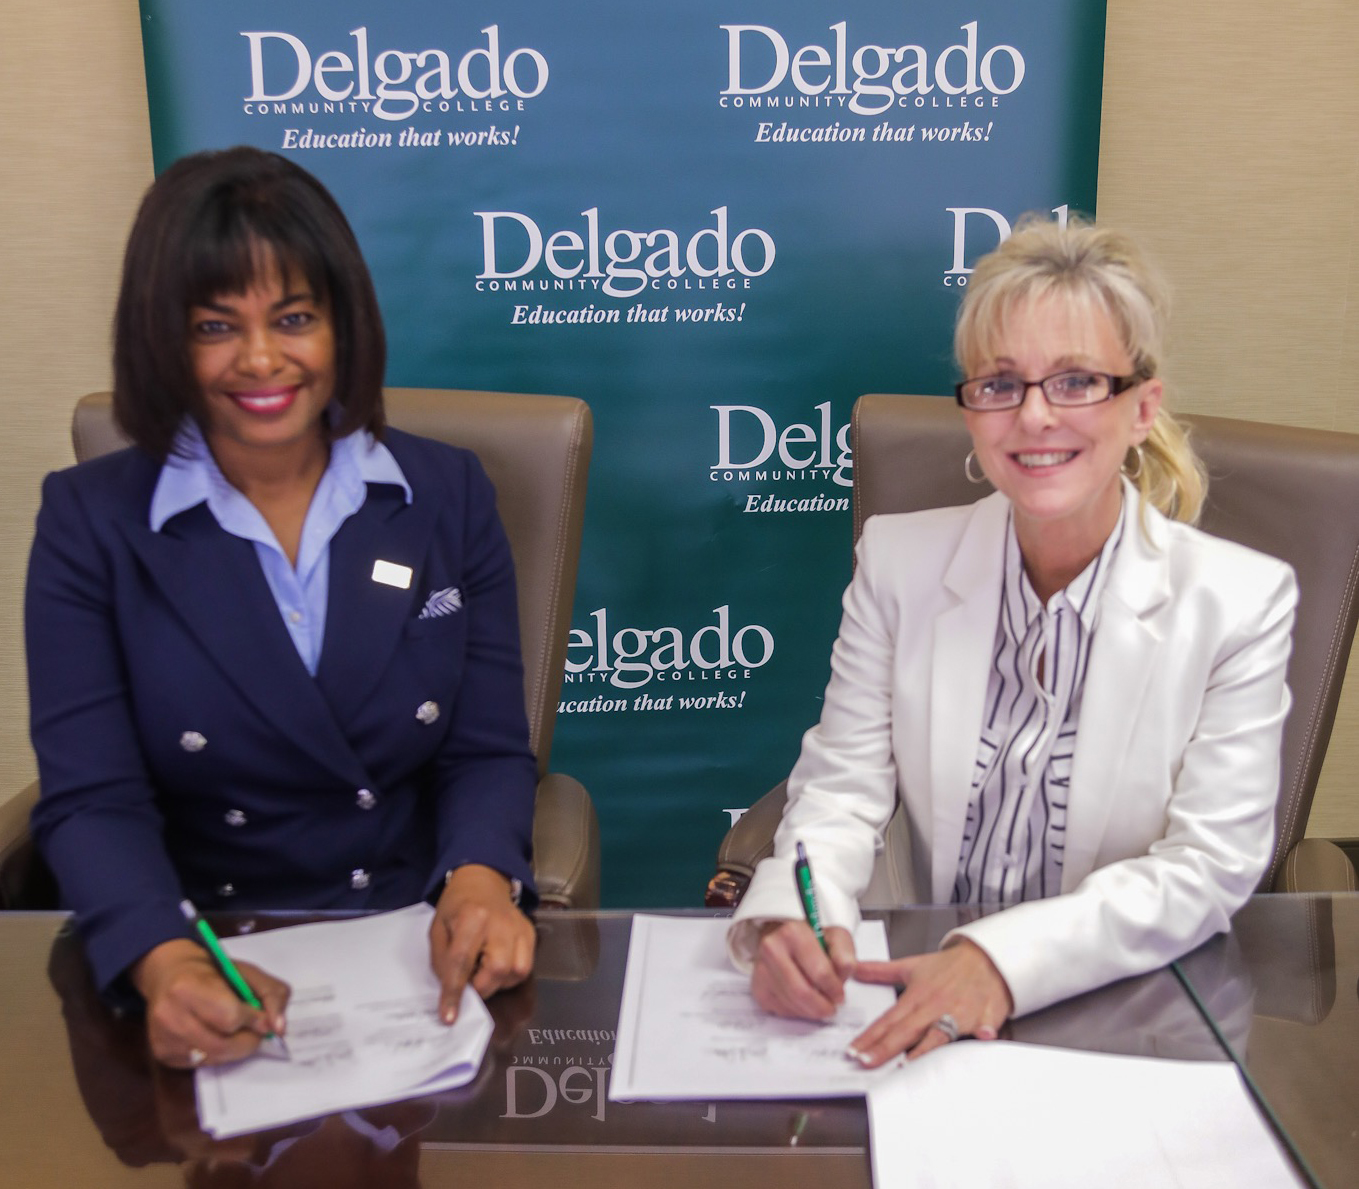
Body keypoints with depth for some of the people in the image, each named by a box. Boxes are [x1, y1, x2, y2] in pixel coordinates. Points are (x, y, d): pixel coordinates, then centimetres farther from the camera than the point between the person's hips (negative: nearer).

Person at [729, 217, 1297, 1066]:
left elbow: (1208, 867, -11)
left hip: (1135, 1019, -1)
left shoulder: (1241, 600, -7)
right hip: (923, 1000, 1)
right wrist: (790, 917, -24)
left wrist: (1007, 958, -26)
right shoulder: (899, 560, 0)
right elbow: (843, 789, -2)